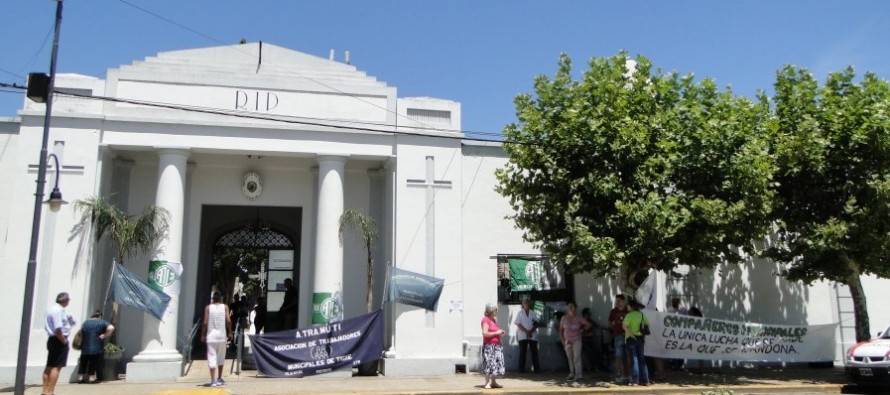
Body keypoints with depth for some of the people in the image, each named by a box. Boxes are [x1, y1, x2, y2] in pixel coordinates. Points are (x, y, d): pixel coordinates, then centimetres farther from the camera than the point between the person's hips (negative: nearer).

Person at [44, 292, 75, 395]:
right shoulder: (59, 310, -19)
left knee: (49, 366, 15)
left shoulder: (51, 309, 14)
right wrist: (64, 341, -16)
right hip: (59, 341, -10)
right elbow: (58, 330, -25)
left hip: (52, 339, 10)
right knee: (56, 367, -6)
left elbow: (46, 326, 19)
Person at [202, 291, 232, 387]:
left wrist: (203, 335, 4)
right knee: (221, 357, 17)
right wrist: (230, 332, 2)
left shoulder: (208, 307, 2)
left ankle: (213, 380, -12)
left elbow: (205, 323, -4)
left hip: (211, 335, -1)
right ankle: (219, 378, 24)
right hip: (222, 335, 1)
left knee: (212, 357, -3)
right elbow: (228, 320, -7)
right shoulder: (225, 307, 3)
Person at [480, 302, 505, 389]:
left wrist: (500, 332, 11)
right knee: (489, 364, -7)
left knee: (497, 364, 7)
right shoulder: (486, 319, -10)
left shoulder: (494, 319, 16)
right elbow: (485, 333, -20)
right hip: (489, 346, -8)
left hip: (497, 345, 8)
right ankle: (487, 383, 0)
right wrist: (496, 333, -16)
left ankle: (493, 382, 16)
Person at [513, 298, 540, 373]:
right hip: (522, 335, -1)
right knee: (522, 352, -1)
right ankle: (521, 369, 3)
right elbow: (519, 325, -3)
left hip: (533, 335, 2)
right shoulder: (520, 313, 3)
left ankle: (537, 368, 0)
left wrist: (531, 331, -13)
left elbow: (536, 324, 3)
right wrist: (526, 332, -14)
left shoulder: (533, 313, 9)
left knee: (534, 352, -1)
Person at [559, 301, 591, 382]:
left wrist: (581, 330, -1)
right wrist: (562, 340, 2)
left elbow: (588, 324, 4)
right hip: (567, 341, 3)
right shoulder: (564, 318, 0)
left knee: (576, 357, -8)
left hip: (576, 340, -3)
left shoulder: (578, 318, -4)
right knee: (570, 358, 8)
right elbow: (561, 330, 8)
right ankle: (572, 374, 17)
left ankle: (578, 375, -6)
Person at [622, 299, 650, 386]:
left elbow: (624, 326, -23)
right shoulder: (642, 314, 6)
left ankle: (635, 380, -1)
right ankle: (645, 380, 11)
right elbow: (647, 324, 15)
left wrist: (631, 334, -16)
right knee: (641, 359, 11)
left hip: (631, 339, -5)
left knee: (633, 359, -1)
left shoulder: (629, 315, -11)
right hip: (641, 338, 5)